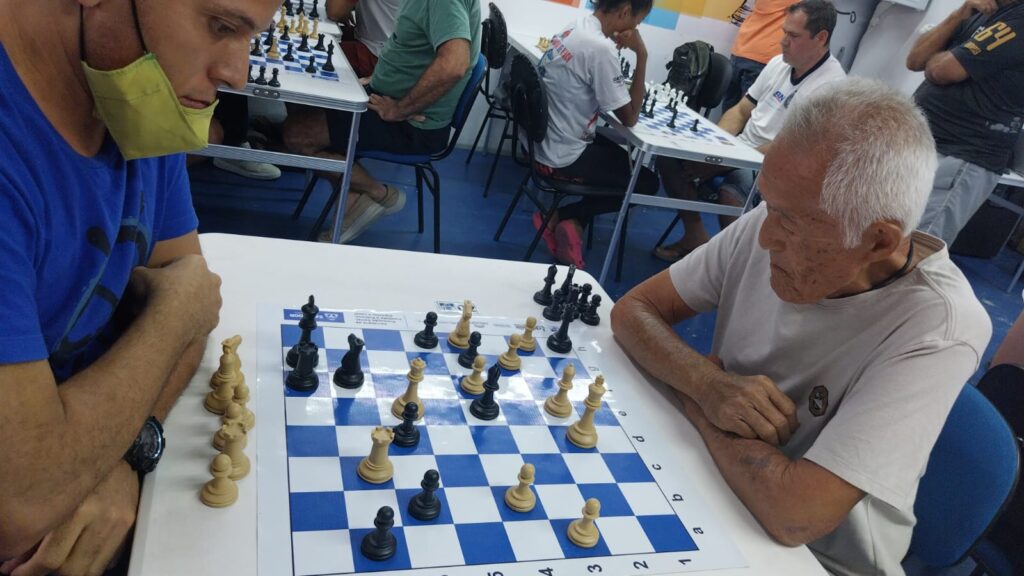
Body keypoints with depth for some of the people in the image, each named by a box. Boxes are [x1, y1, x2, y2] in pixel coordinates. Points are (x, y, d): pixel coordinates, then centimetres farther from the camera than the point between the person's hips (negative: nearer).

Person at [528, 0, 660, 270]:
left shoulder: (577, 28, 4)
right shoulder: (600, 48, -23)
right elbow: (629, 118, -15)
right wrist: (641, 55, -13)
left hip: (546, 142, 9)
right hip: (562, 158, -9)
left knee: (624, 158, 26)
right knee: (646, 182, 8)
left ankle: (568, 220, 12)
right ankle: (569, 218, 5)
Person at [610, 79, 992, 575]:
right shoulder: (775, 225, -11)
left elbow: (795, 514, -31)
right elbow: (634, 310, -5)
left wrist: (695, 401, -17)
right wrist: (708, 385, -22)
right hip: (702, 482, 5)